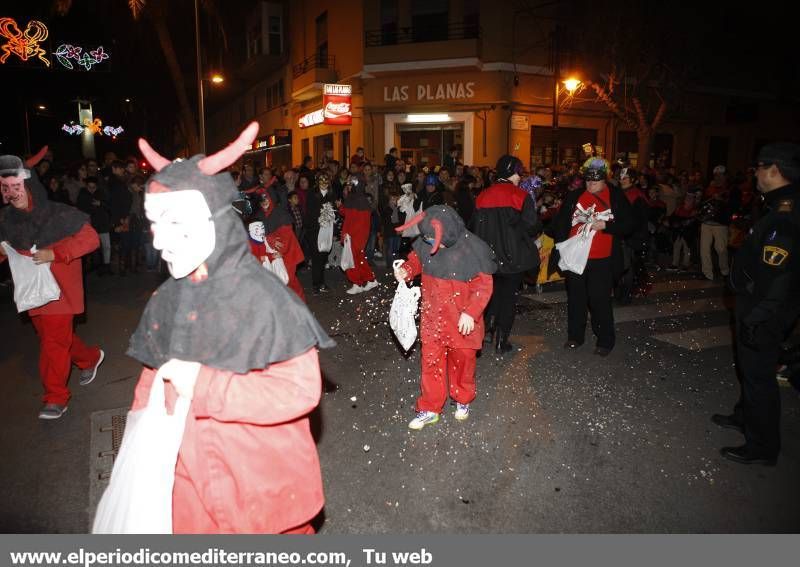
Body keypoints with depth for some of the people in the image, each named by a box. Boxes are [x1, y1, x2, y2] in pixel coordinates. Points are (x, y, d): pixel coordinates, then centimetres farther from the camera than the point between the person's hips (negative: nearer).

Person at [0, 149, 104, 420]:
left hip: (58, 289, -6)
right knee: (58, 336, 17)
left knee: (53, 341, -6)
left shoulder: (59, 214, -14)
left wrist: (55, 253, -22)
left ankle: (56, 398, 7)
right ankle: (90, 358, 43)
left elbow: (90, 238, -13)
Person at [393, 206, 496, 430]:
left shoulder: (473, 249, -21)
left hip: (462, 321, -3)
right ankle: (429, 409, 25)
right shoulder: (425, 243, -9)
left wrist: (470, 313, -23)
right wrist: (406, 270, -9)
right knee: (430, 362, 9)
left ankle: (463, 400, 41)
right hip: (433, 318, 3)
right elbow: (416, 259, 12)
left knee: (462, 360, 16)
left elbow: (483, 285, -16)